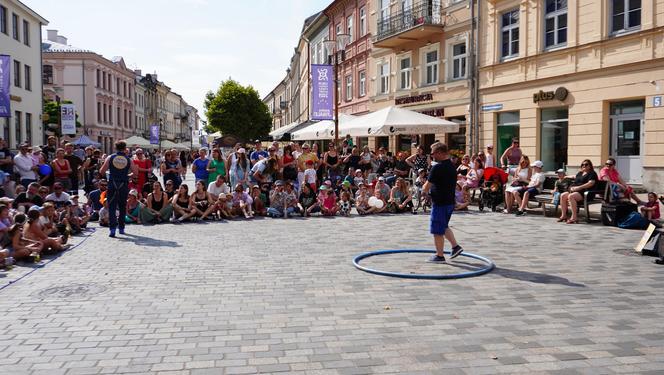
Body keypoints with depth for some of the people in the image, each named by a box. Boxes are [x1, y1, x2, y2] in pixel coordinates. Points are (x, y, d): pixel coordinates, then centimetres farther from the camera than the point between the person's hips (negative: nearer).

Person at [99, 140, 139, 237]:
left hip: (112, 185, -1)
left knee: (112, 207, 0)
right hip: (124, 185, 1)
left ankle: (112, 228, -15)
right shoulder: (128, 159, 1)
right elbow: (135, 172, 1)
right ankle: (121, 228, 21)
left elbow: (101, 171, -1)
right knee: (122, 206, 15)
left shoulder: (110, 158, 0)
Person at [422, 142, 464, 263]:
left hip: (440, 203, -9)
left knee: (437, 230, 2)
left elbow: (426, 187, -18)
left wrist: (424, 190, 5)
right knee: (444, 226, 25)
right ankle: (455, 246, 20)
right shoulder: (452, 166, 9)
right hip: (450, 201, 9)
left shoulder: (437, 167, -19)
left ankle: (439, 256, 10)